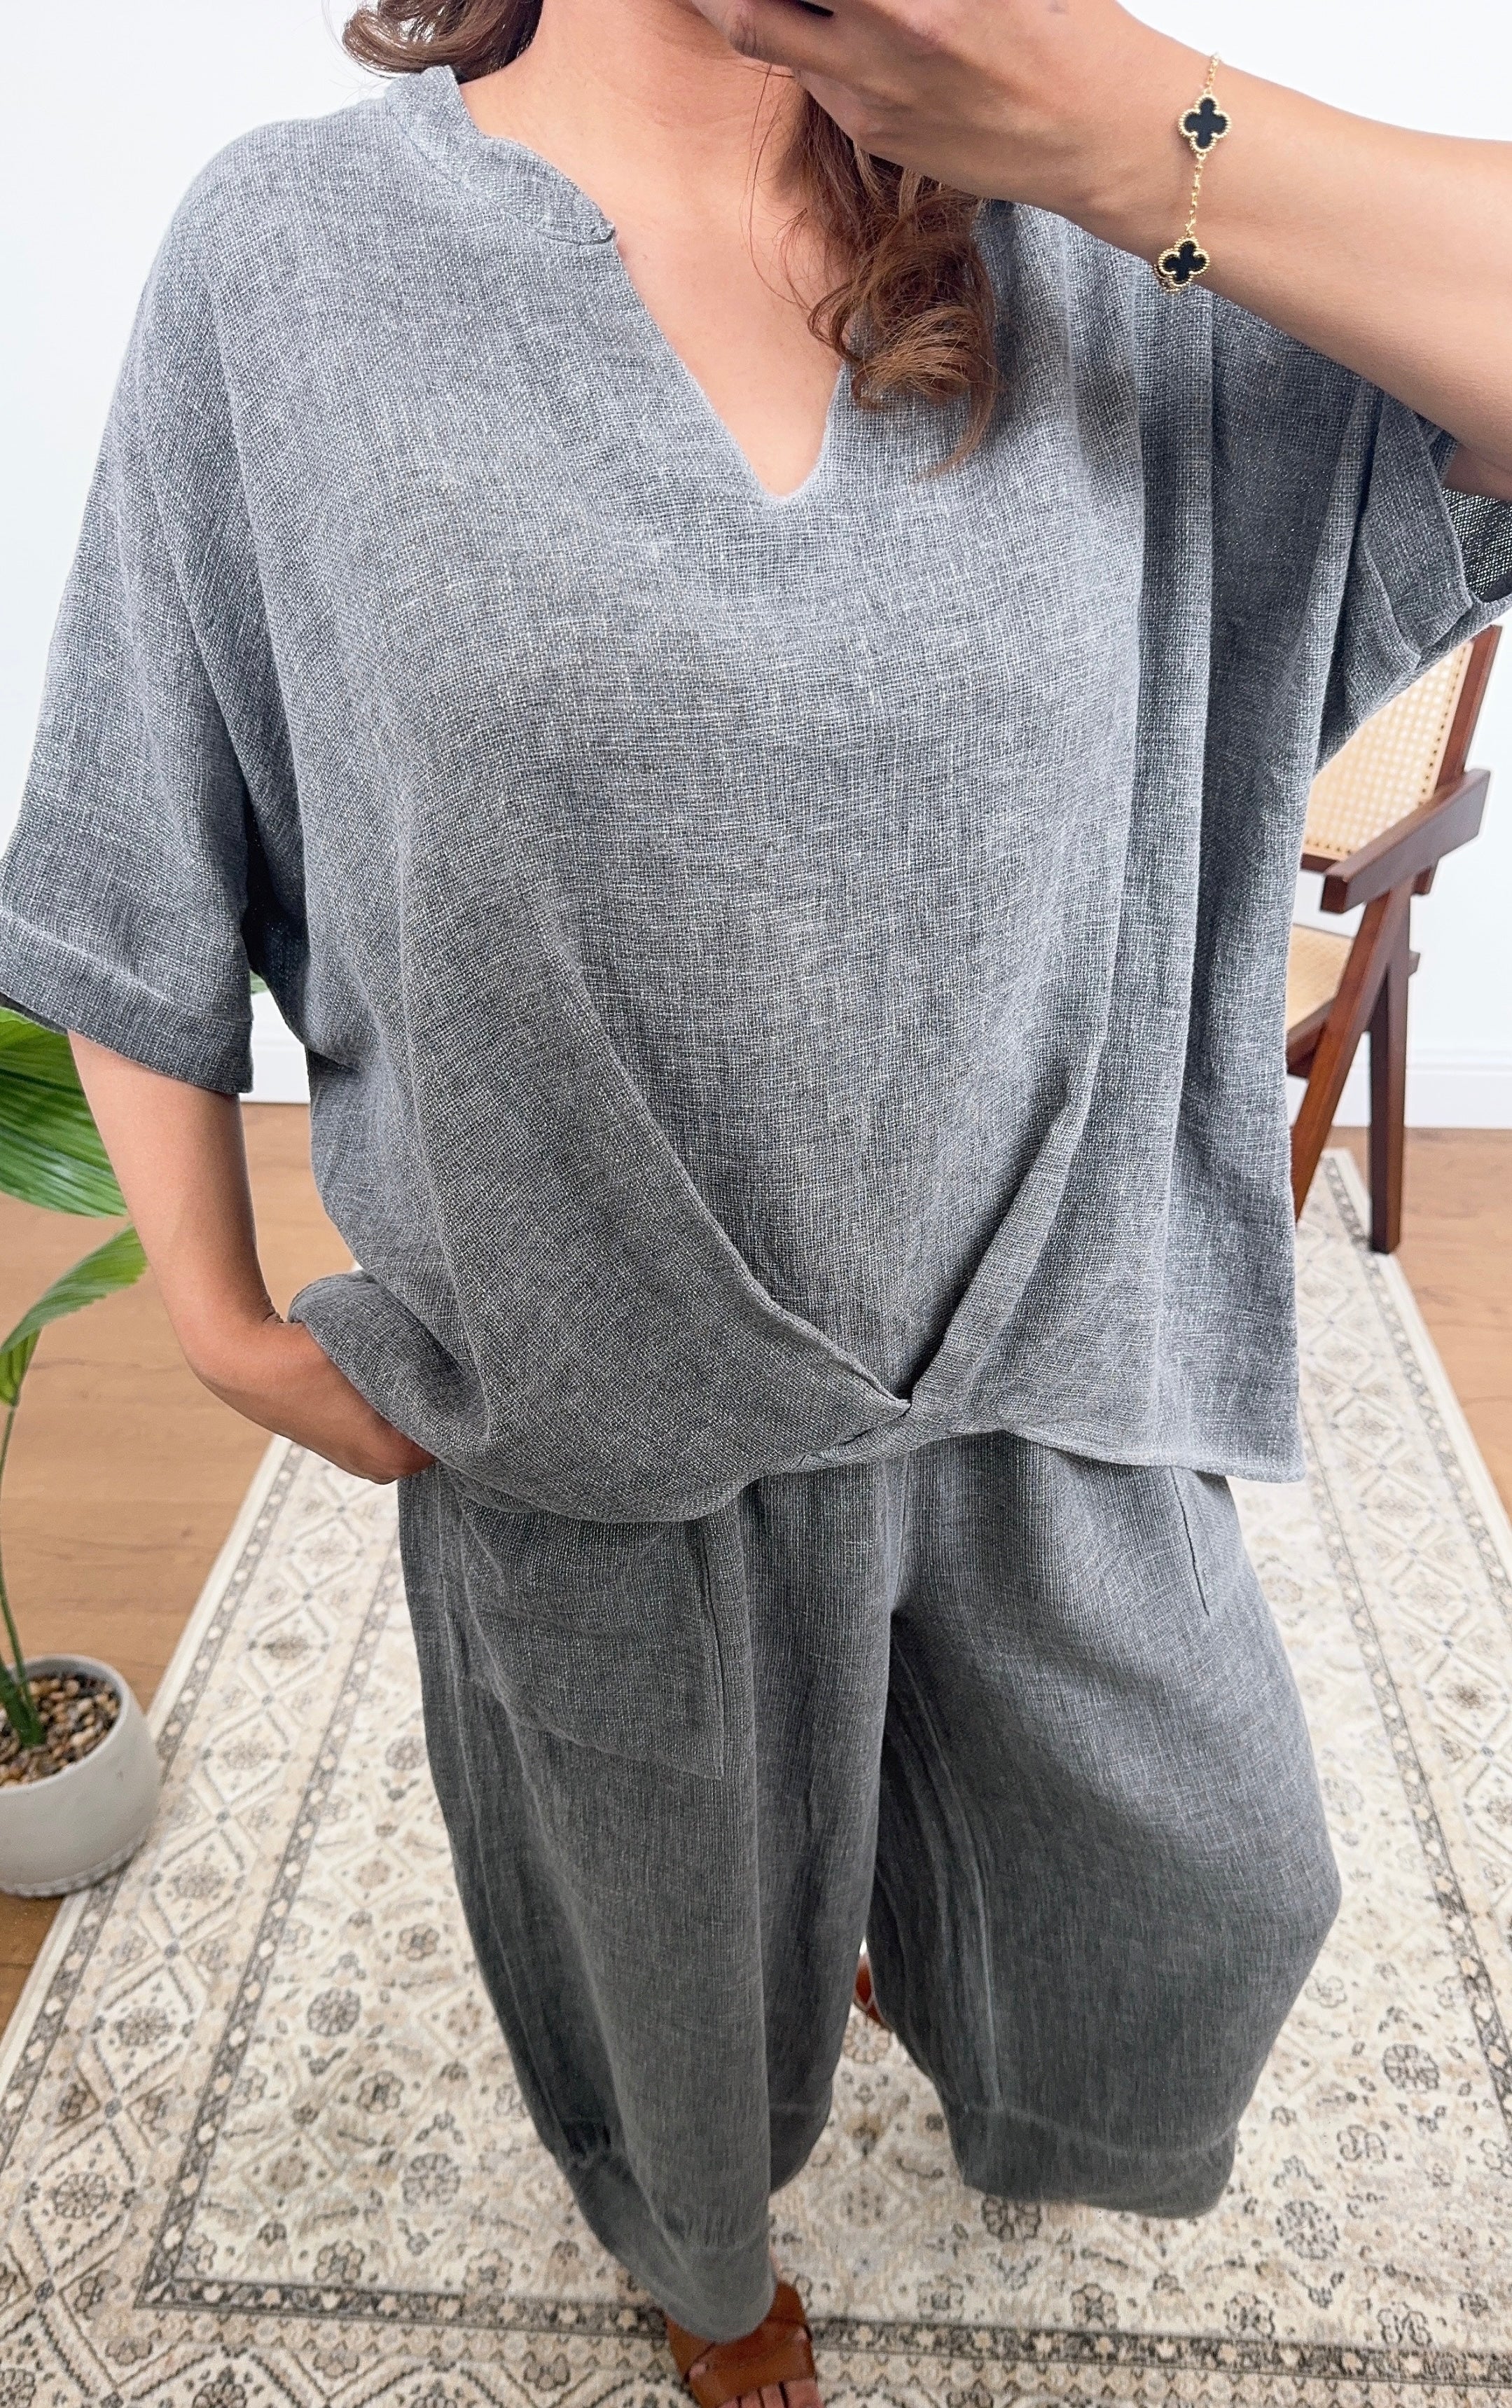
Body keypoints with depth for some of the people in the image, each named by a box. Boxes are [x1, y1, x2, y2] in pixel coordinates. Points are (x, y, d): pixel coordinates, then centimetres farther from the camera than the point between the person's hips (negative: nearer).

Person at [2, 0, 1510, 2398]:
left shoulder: (1077, 251, -3)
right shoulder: (294, 250, -9)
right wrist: (217, 1316, -1)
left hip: (1036, 1348, 3)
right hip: (600, 1397, -2)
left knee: (1214, 1888, 23)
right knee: (677, 1927, 24)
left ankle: (921, 1952, 61)